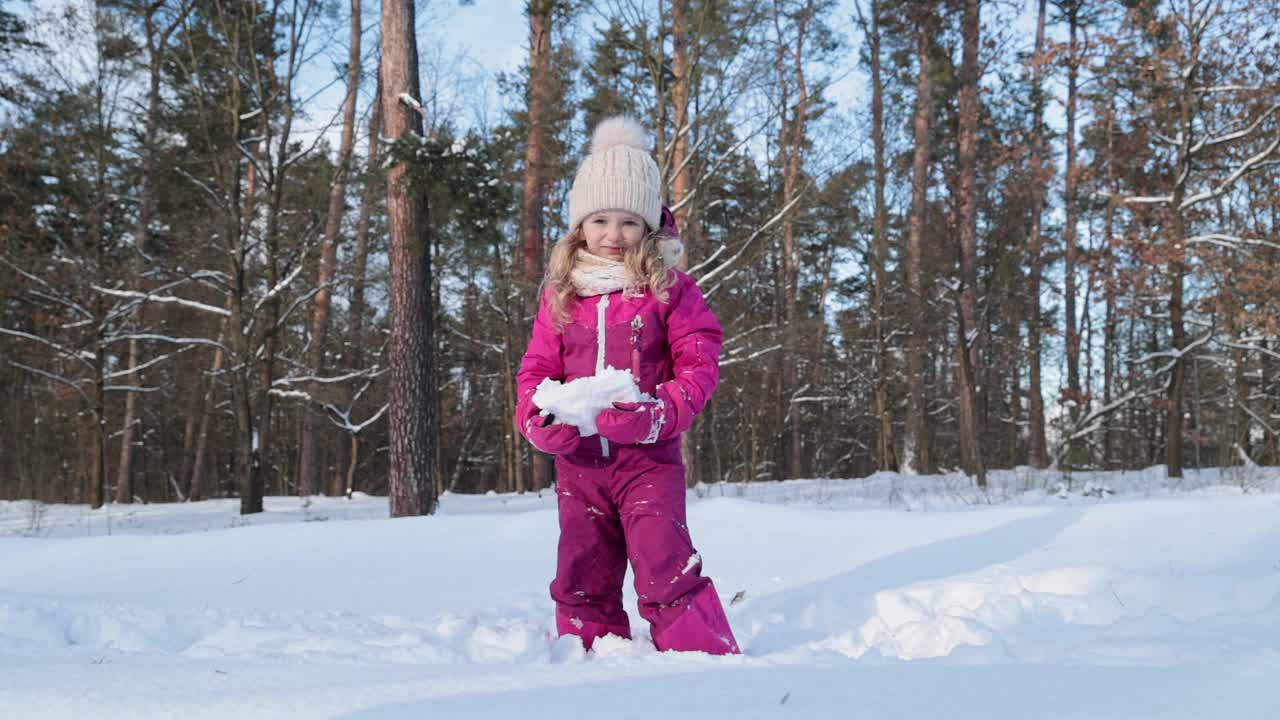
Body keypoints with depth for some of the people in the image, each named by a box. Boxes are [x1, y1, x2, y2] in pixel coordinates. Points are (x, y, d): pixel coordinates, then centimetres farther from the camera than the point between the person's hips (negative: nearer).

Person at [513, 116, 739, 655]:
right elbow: (536, 368, 11)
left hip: (648, 456, -4)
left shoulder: (669, 288, -2)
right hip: (578, 460, 4)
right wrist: (538, 418, -9)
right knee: (582, 582, 10)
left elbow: (700, 365, -5)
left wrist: (659, 414, -21)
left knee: (665, 572, -12)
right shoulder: (561, 293, 8)